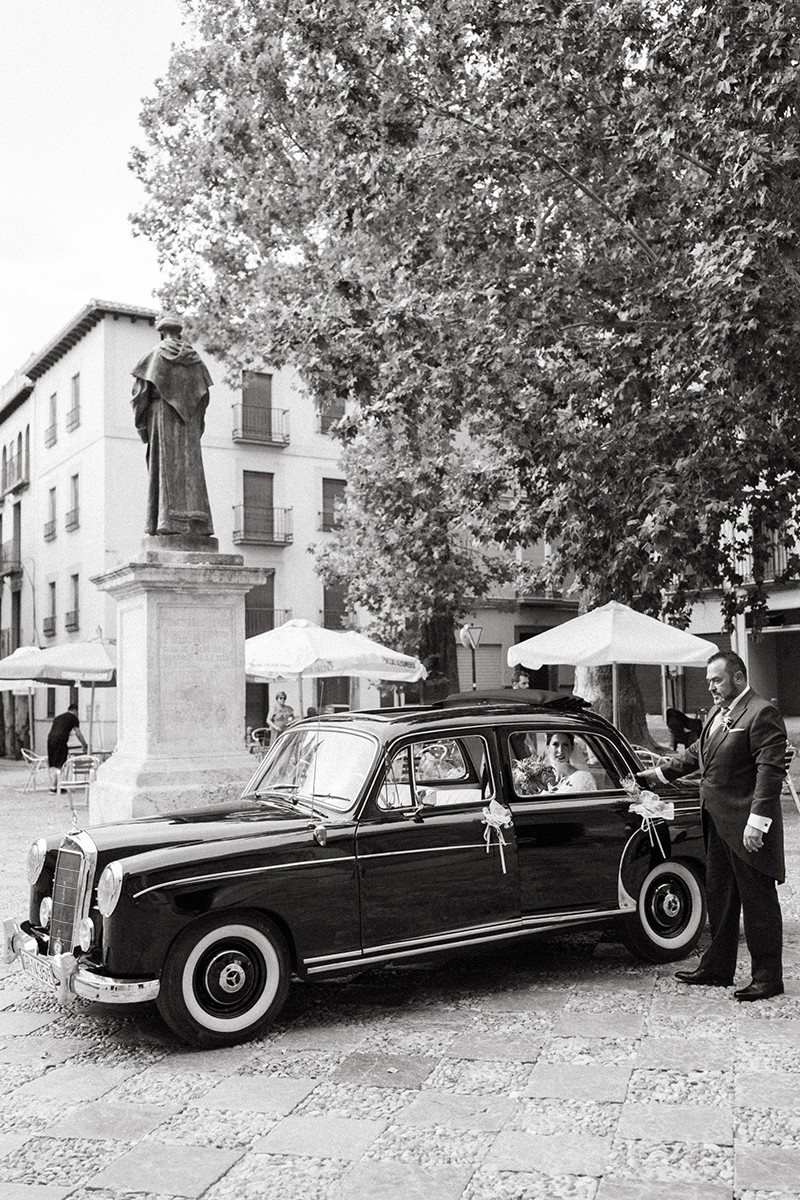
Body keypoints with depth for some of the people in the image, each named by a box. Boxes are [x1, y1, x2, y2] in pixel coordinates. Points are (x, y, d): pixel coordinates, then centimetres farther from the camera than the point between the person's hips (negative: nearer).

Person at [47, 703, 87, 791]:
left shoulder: (58, 717, 29)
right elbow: (78, 734, 8)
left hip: (50, 739, 6)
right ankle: (59, 787, -3)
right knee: (60, 766, -2)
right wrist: (85, 746, 16)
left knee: (52, 766, 11)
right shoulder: (73, 718, 10)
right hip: (60, 741, -6)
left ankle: (52, 787, 14)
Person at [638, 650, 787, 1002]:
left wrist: (757, 821, -23)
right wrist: (659, 772, 20)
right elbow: (696, 753, 24)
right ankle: (717, 968, 28)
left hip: (746, 828, -9)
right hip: (718, 824, 9)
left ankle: (767, 977, 12)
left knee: (758, 901, 2)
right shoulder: (718, 714, 14)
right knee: (719, 897, 17)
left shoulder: (762, 713, -14)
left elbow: (770, 771, -19)